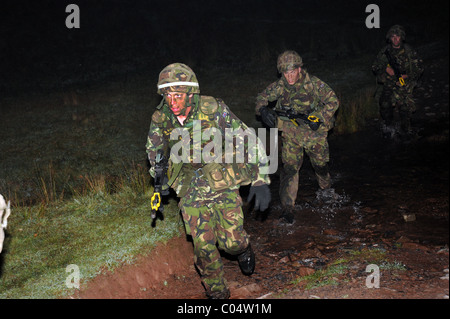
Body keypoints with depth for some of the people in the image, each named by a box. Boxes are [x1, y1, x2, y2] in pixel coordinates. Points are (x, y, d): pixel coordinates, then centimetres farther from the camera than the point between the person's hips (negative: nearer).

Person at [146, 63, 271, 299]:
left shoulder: (214, 110, -18)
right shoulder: (160, 120, -9)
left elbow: (248, 141, -11)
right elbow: (154, 152, 12)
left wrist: (260, 181, -12)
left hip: (224, 188, -2)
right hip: (191, 193, 2)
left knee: (231, 241, -1)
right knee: (203, 247, 0)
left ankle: (243, 249, 37)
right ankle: (217, 293, 23)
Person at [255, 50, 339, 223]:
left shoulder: (314, 83, -15)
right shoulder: (279, 86, -9)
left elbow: (333, 101, -8)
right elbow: (261, 97, 4)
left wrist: (319, 118, -20)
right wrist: (263, 110, -18)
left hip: (314, 133, 0)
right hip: (291, 134, 1)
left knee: (321, 165, 15)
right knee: (289, 167, -11)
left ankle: (326, 190, 48)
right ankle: (287, 208, -5)